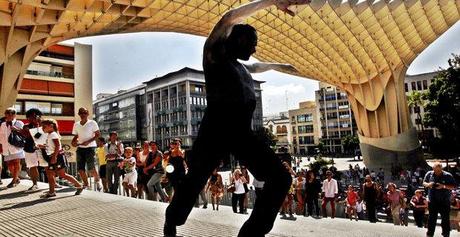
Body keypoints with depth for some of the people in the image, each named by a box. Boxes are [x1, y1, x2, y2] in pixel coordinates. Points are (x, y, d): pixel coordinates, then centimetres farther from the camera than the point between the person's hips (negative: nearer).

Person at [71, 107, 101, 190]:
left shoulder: (92, 123, -3)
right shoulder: (76, 124, 12)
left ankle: (97, 181, 11)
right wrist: (73, 142, -3)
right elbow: (76, 136, 19)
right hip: (80, 148, 5)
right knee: (80, 169, 2)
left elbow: (98, 134, -7)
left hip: (90, 147, -5)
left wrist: (88, 141, -18)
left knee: (91, 168, -11)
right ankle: (86, 185, 17)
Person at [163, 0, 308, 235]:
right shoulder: (215, 53, 4)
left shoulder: (240, 65, 26)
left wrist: (277, 66, 60)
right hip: (215, 133, -6)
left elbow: (255, 67, 50)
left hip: (243, 133, 7)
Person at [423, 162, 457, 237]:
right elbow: (424, 183, 9)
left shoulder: (448, 176, -9)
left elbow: (453, 186, -8)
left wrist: (443, 186, -23)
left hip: (444, 202, -2)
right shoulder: (429, 174, -1)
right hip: (432, 201, 2)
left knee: (445, 219, 5)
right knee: (431, 219, 12)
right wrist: (428, 184, -13)